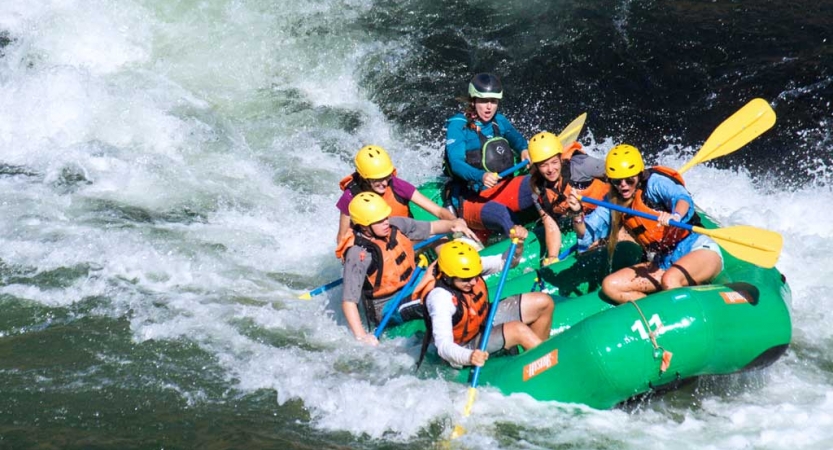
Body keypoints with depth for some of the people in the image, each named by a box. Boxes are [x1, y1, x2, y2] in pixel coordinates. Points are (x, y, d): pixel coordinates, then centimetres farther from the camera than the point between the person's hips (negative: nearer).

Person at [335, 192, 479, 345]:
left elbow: (431, 227, 10)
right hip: (387, 309, -8)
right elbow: (348, 300, -24)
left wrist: (454, 224, -11)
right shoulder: (359, 254, -24)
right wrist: (361, 336, -33)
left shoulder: (395, 225, -5)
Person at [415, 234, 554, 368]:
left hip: (485, 321, 8)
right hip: (465, 346, -8)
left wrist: (518, 244, -24)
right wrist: (469, 357, -61)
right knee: (517, 329, -30)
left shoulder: (469, 266, -18)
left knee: (544, 303, 0)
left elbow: (504, 261, -2)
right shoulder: (440, 298, -36)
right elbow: (443, 346, -42)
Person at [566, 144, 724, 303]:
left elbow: (683, 199, -28)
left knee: (669, 280, -38)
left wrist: (675, 216, -51)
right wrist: (578, 214, -17)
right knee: (610, 286, -11)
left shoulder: (654, 182, -9)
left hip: (697, 249, -7)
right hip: (662, 263, 7)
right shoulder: (613, 202, 8)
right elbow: (586, 235, 4)